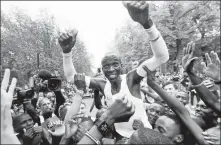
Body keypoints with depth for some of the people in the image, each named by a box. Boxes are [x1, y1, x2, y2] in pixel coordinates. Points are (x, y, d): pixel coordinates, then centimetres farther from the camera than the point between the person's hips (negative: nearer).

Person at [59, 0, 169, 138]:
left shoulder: (131, 78, -21)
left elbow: (162, 57, -33)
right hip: (120, 135, 4)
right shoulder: (103, 85, -10)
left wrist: (147, 23, -47)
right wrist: (67, 51, -25)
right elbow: (71, 77, -9)